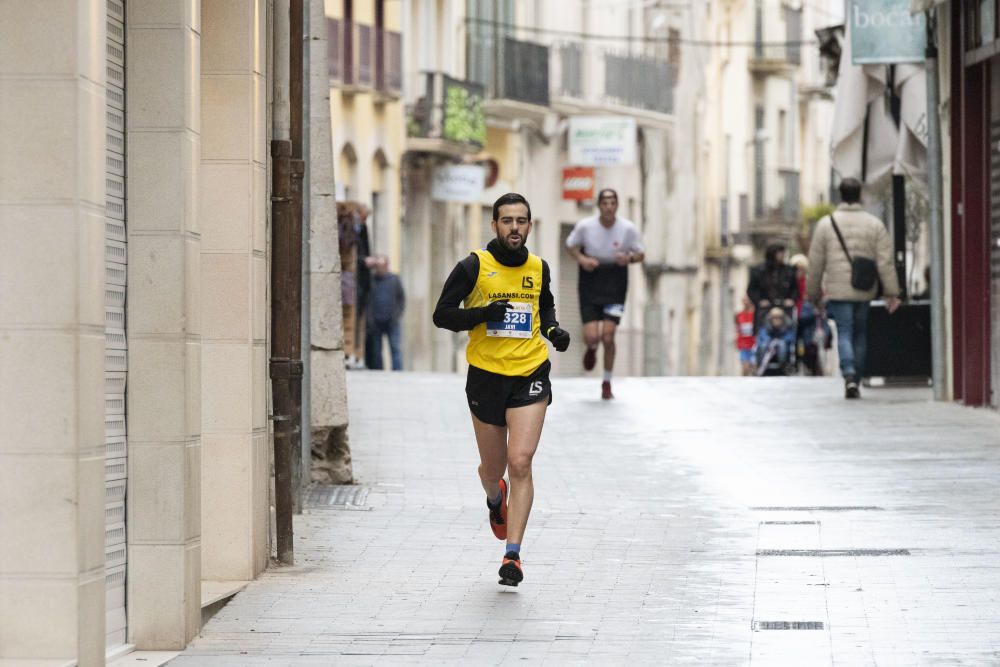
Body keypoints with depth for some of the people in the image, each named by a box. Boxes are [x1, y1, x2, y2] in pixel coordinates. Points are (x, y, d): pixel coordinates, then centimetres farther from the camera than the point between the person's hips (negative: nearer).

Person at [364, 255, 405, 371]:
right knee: (376, 351, 4)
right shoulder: (370, 279, 6)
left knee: (395, 348, -7)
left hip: (391, 322, -1)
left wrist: (398, 313, 1)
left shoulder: (394, 279, 6)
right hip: (375, 323, 1)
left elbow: (402, 297, 11)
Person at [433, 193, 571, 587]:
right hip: (485, 376, -1)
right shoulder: (474, 267, -5)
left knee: (520, 462, -14)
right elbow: (442, 315, -5)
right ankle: (495, 499, 51)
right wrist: (483, 314, -20)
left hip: (530, 376, 1)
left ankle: (512, 555, -12)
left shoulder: (538, 268, 6)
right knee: (493, 469, 12)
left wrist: (553, 330, 4)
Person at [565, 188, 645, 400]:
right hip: (590, 285, 0)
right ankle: (592, 349, 35)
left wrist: (630, 258, -20)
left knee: (608, 337, -9)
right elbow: (571, 245, 7)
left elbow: (640, 253, 3)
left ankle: (607, 383, 13)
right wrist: (581, 259, -13)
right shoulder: (585, 226, -10)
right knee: (591, 337, -8)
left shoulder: (629, 229, -10)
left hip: (615, 287, 0)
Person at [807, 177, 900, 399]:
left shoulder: (826, 224, 0)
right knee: (860, 335, 13)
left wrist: (814, 294, 13)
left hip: (838, 291, -1)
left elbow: (816, 263, 3)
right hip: (865, 291, 1)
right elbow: (885, 261, -3)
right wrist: (892, 293, -1)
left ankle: (849, 376, -25)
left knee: (844, 334, -2)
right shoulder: (874, 224, 2)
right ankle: (856, 382, 18)